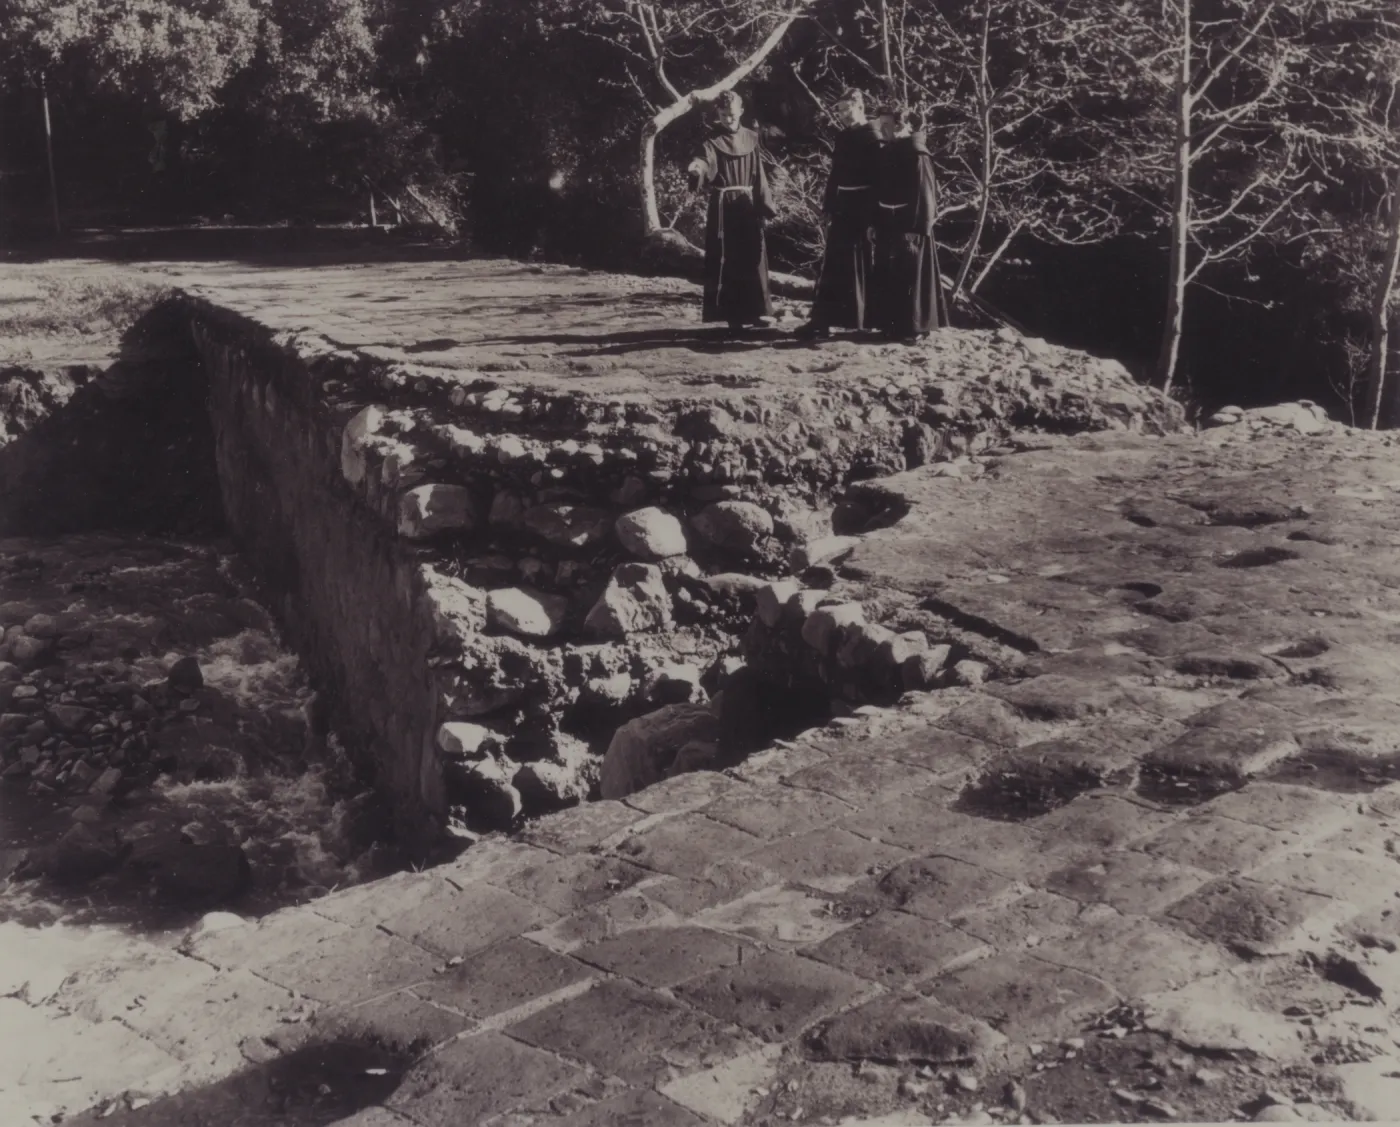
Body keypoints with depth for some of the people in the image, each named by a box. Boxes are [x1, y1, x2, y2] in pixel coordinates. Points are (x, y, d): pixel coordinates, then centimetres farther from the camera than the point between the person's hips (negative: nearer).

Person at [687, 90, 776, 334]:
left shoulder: (751, 139, 9)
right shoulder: (713, 141, -3)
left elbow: (759, 175, 11)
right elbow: (706, 163, -22)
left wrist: (765, 205, 6)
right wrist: (697, 170, -45)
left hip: (748, 205, 4)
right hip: (723, 207, -4)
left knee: (752, 259, 7)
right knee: (726, 261, -4)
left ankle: (752, 311, 17)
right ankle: (732, 315, 1)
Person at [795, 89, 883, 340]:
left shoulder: (873, 139, -9)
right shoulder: (842, 138, 12)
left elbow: (878, 179, -13)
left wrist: (873, 215, -18)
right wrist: (827, 207, 13)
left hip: (863, 211, -7)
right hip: (842, 209, 7)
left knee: (864, 267, -2)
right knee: (833, 265, 6)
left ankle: (873, 320, 5)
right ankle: (822, 320, 9)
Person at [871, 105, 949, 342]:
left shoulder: (916, 154, -11)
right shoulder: (887, 152, 12)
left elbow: (924, 193, -13)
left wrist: (918, 228, -17)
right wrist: (876, 222, 12)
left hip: (909, 225, -8)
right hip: (888, 224, 8)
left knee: (911, 276, -4)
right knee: (888, 276, 9)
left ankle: (914, 326, 2)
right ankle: (894, 323, 17)